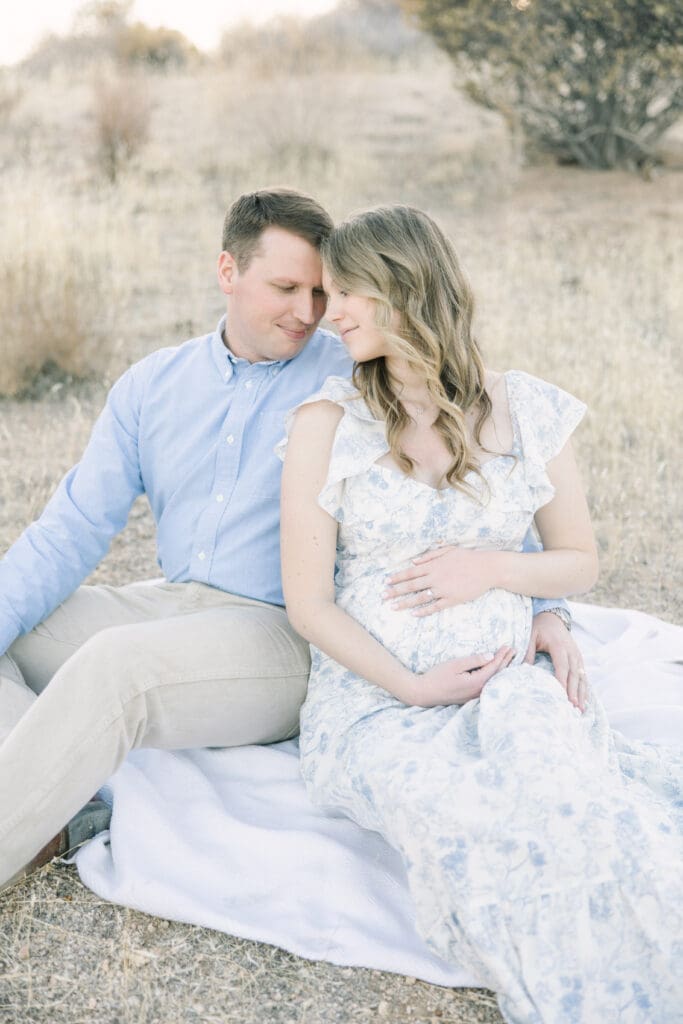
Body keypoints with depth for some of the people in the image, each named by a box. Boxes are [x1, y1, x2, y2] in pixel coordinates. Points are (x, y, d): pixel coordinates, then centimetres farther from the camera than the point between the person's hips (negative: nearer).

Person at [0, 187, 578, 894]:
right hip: (172, 603, 6)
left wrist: (540, 605, -18)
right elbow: (74, 530, 6)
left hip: (289, 633, -6)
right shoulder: (152, 385, 9)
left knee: (114, 663, -32)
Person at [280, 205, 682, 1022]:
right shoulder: (327, 422, 0)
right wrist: (415, 688, -13)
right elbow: (307, 602, -1)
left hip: (507, 689, 2)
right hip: (370, 704, -2)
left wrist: (493, 567, -7)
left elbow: (579, 563, 14)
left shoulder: (529, 413, 6)